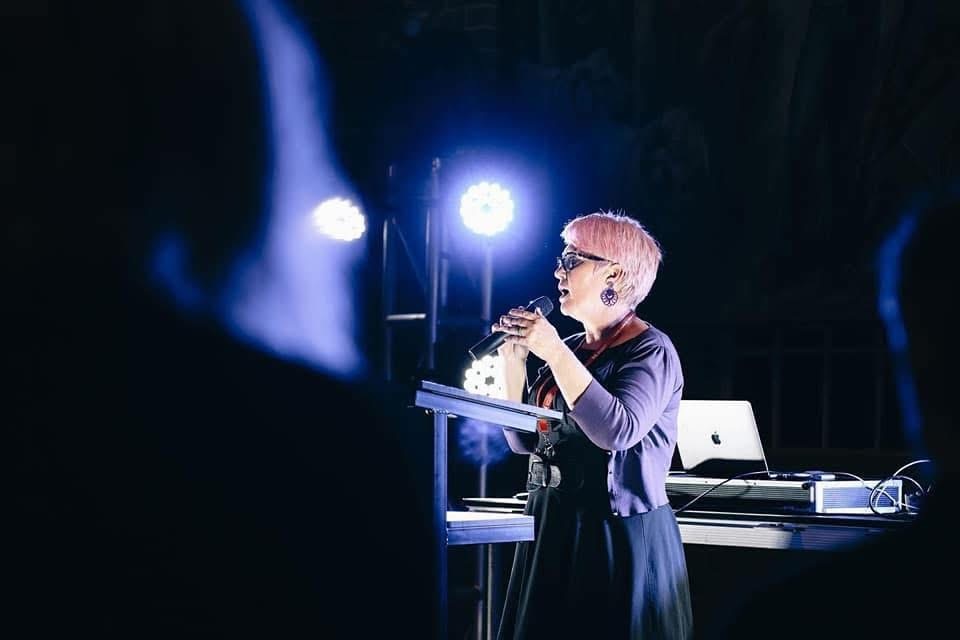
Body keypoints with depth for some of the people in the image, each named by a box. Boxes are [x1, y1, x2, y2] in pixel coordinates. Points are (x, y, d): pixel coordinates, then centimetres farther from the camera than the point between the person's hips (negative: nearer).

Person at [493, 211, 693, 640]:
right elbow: (523, 441, 14)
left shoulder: (649, 350, -8)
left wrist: (554, 353, -21)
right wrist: (513, 358, 5)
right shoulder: (570, 349, 13)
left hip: (620, 535, -7)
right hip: (552, 530, 7)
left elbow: (617, 430, -24)